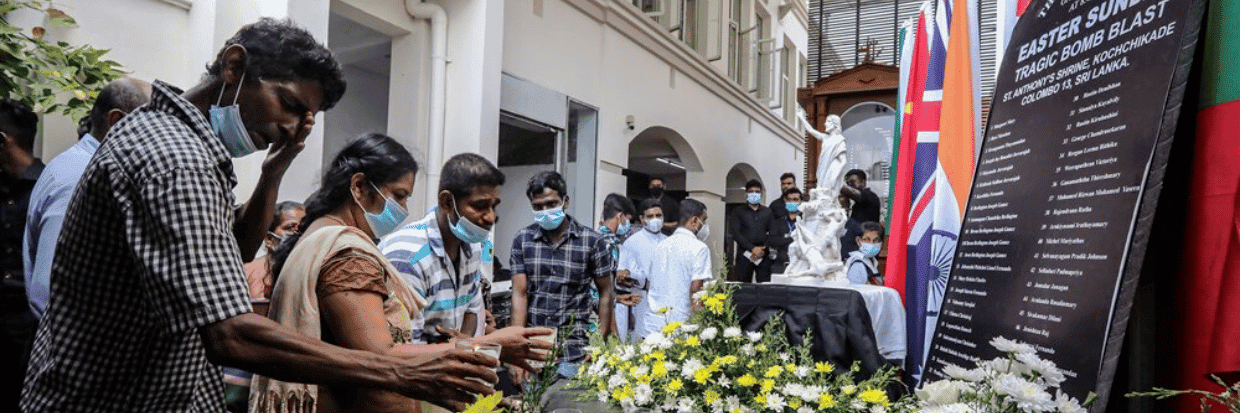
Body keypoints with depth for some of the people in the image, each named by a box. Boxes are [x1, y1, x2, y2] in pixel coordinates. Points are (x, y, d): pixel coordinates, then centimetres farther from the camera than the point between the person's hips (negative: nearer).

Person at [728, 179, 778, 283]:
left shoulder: (768, 212, 18)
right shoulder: (738, 211, 10)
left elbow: (773, 233, 9)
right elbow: (736, 234, -1)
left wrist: (763, 249, -8)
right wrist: (752, 248, -11)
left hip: (764, 256, 2)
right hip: (744, 254, -2)